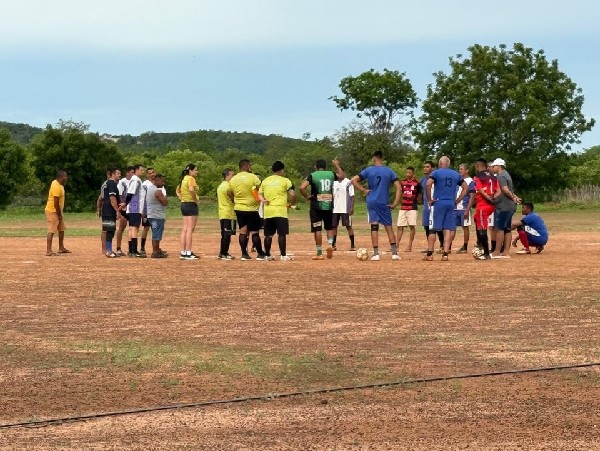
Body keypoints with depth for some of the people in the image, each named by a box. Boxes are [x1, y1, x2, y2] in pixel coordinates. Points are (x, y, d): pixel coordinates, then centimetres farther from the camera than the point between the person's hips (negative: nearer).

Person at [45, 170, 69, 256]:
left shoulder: (57, 183, 7)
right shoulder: (57, 187, -24)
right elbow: (56, 203, -25)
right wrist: (59, 214, -16)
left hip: (58, 211, 10)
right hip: (52, 211, -10)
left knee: (61, 229, 17)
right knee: (51, 231, -11)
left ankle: (61, 248, 28)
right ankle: (49, 251, -12)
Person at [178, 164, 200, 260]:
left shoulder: (184, 179, 15)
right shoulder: (191, 178, -12)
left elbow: (178, 191, 26)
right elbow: (191, 189, -31)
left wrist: (183, 199, 15)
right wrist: (195, 199, -18)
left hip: (184, 204, 9)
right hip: (191, 204, -9)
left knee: (185, 229, 10)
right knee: (190, 229, -8)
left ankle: (183, 252, 11)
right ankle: (188, 253, -10)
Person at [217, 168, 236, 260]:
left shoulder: (220, 186, 16)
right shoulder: (228, 186, -13)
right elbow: (233, 199, -12)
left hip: (221, 213, 9)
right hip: (229, 213, -9)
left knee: (224, 234, 13)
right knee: (227, 234, -7)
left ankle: (222, 253, 14)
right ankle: (224, 254, -8)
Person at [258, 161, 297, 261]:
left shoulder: (265, 181, 14)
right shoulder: (285, 181, 0)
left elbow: (260, 194, 13)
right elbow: (292, 194, -6)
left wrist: (263, 201, -1)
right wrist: (291, 203, 9)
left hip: (267, 211, 5)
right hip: (280, 210, -5)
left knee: (268, 235, 11)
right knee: (282, 234, -5)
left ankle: (267, 255, 16)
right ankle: (283, 255, -8)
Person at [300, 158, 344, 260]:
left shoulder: (312, 175, -5)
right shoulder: (331, 174, 5)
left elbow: (302, 187, -18)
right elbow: (341, 175, 26)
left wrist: (307, 197, -4)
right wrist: (337, 166, 37)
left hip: (316, 206, -3)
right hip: (329, 206, 3)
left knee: (317, 229, 3)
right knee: (329, 227, 18)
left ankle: (319, 253, 5)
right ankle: (330, 244, -7)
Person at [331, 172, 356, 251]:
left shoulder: (348, 182, -5)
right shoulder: (334, 183, 11)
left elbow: (352, 196, -7)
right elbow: (332, 196, 15)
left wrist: (352, 207, -14)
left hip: (345, 209, -5)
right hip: (335, 209, 5)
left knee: (348, 226, -2)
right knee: (333, 226, 6)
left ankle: (352, 245, 3)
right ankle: (333, 245, 14)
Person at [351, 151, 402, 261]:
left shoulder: (368, 170, 1)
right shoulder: (389, 171, 3)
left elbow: (354, 180, -3)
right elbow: (399, 188, -4)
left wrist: (364, 190, 1)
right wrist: (395, 203, -3)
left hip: (372, 202, -1)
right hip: (385, 203, 1)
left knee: (374, 227, -1)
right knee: (389, 227, 7)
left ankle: (376, 254, -7)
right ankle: (394, 253, 2)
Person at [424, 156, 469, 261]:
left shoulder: (436, 172, -2)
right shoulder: (456, 174, 12)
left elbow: (428, 184, -18)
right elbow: (466, 188, 14)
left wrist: (429, 199, -10)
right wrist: (457, 200, 13)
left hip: (438, 202, -4)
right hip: (451, 204, 4)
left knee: (433, 229, 0)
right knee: (447, 230, 5)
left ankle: (430, 254, -2)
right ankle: (445, 254, 0)